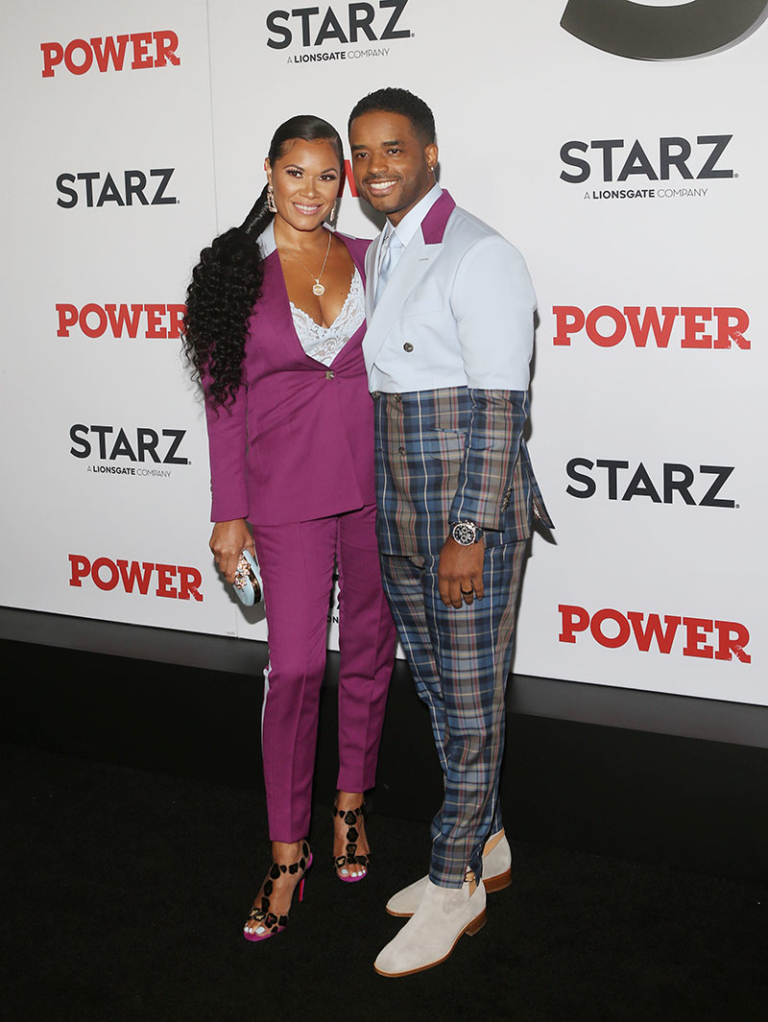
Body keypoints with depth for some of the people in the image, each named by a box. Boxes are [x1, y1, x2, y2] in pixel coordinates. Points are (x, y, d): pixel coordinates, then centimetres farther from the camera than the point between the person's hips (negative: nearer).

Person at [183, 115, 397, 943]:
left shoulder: (368, 260, 6)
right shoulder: (236, 271, 0)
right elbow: (225, 399, 0)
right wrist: (229, 512, -2)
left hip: (377, 481, 3)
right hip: (288, 492, -3)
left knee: (369, 649, 12)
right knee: (294, 665, -4)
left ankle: (350, 802, 32)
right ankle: (287, 850, 11)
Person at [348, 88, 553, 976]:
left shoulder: (479, 256, -13)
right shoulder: (375, 255, 13)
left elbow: (499, 407, -17)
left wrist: (471, 533, -19)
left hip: (470, 508, -8)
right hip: (397, 511, 9)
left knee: (470, 699, 3)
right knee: (436, 687, 16)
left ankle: (455, 885, 17)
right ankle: (484, 846, 33)